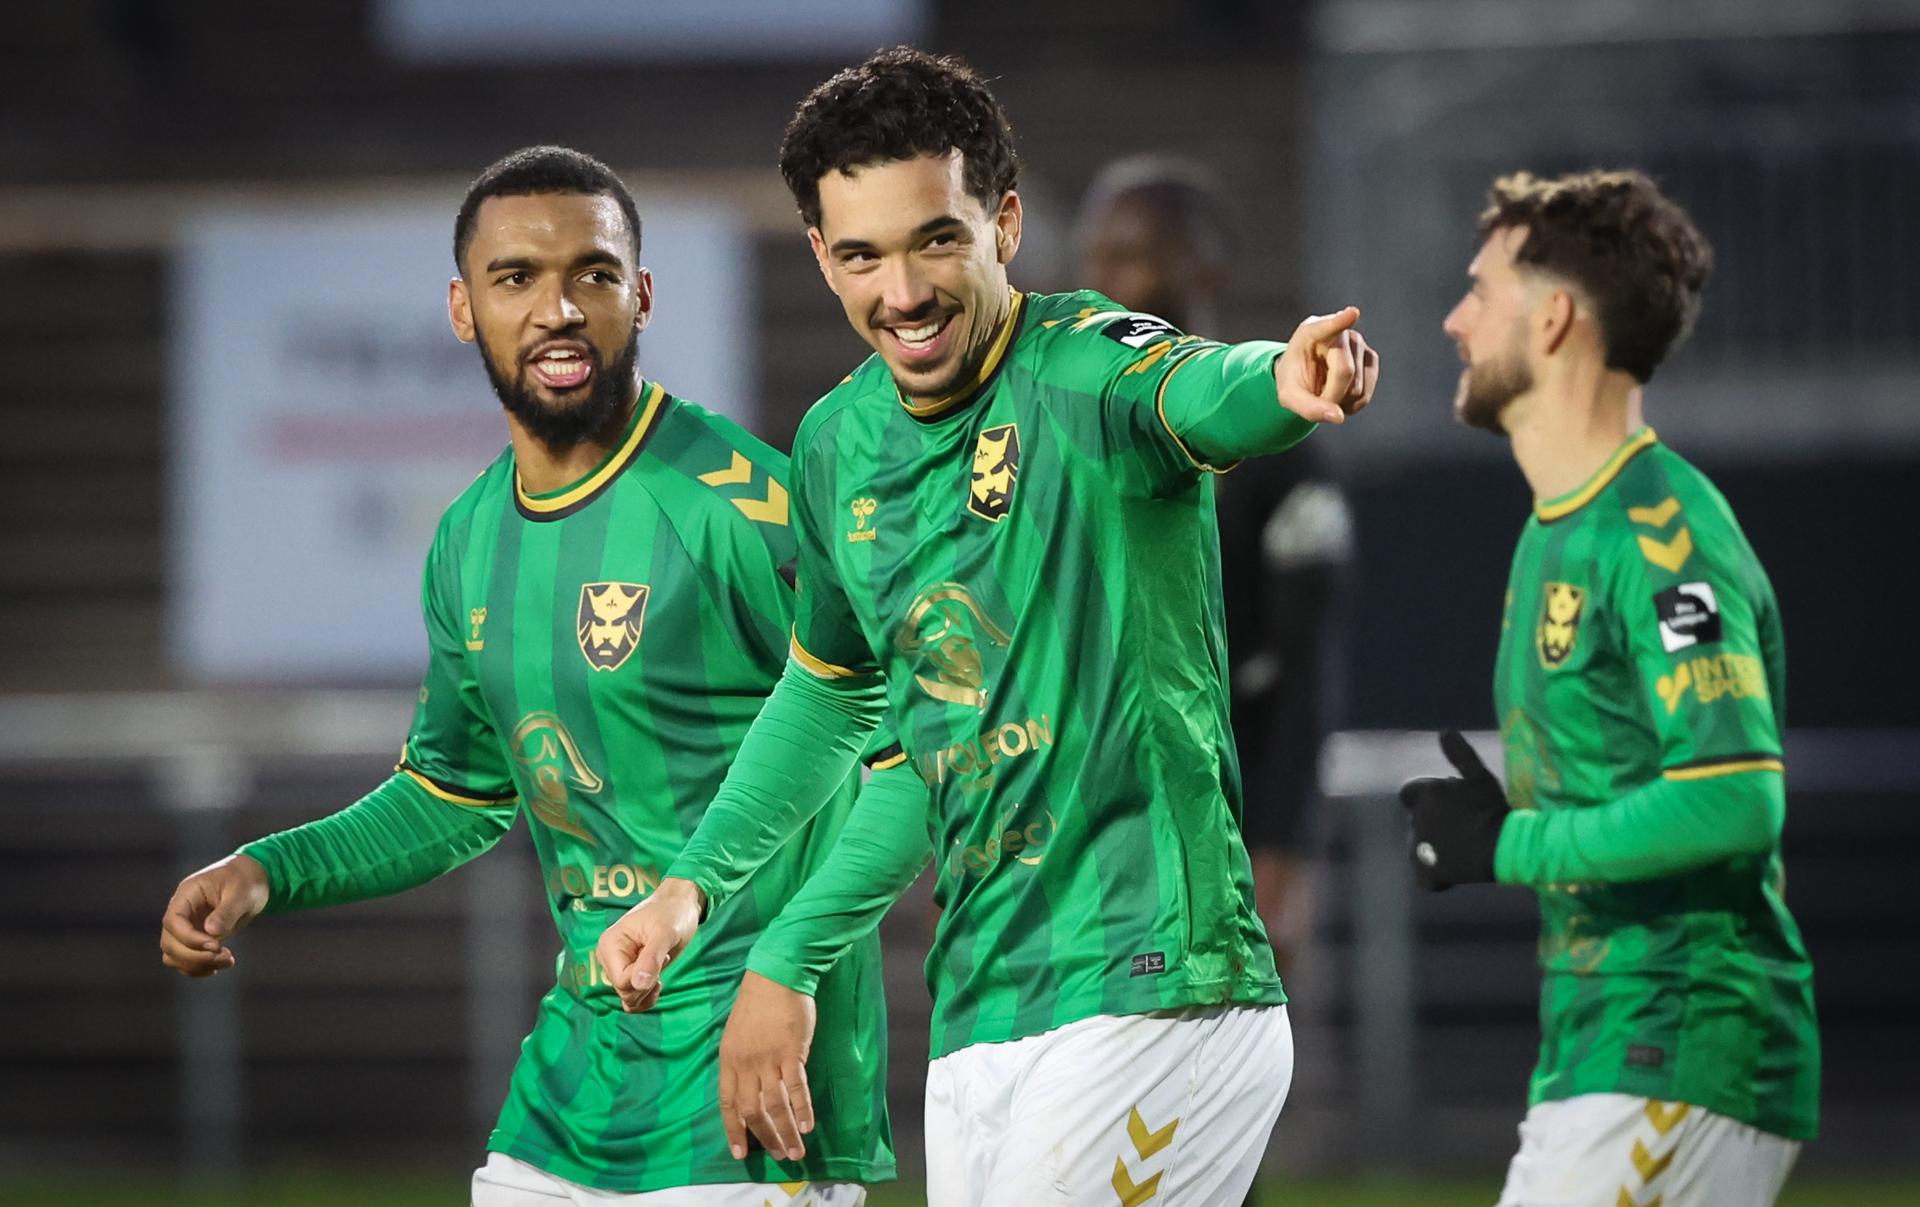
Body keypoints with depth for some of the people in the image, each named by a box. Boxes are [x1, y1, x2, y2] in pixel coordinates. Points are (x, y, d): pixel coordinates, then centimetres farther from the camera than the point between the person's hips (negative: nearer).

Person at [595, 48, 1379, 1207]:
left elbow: (1201, 393, -37)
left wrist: (1282, 382, -59)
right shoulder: (840, 444, 9)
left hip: (1149, 994, -7)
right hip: (976, 1017, 7)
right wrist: (697, 881, 25)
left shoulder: (1082, 369, -12)